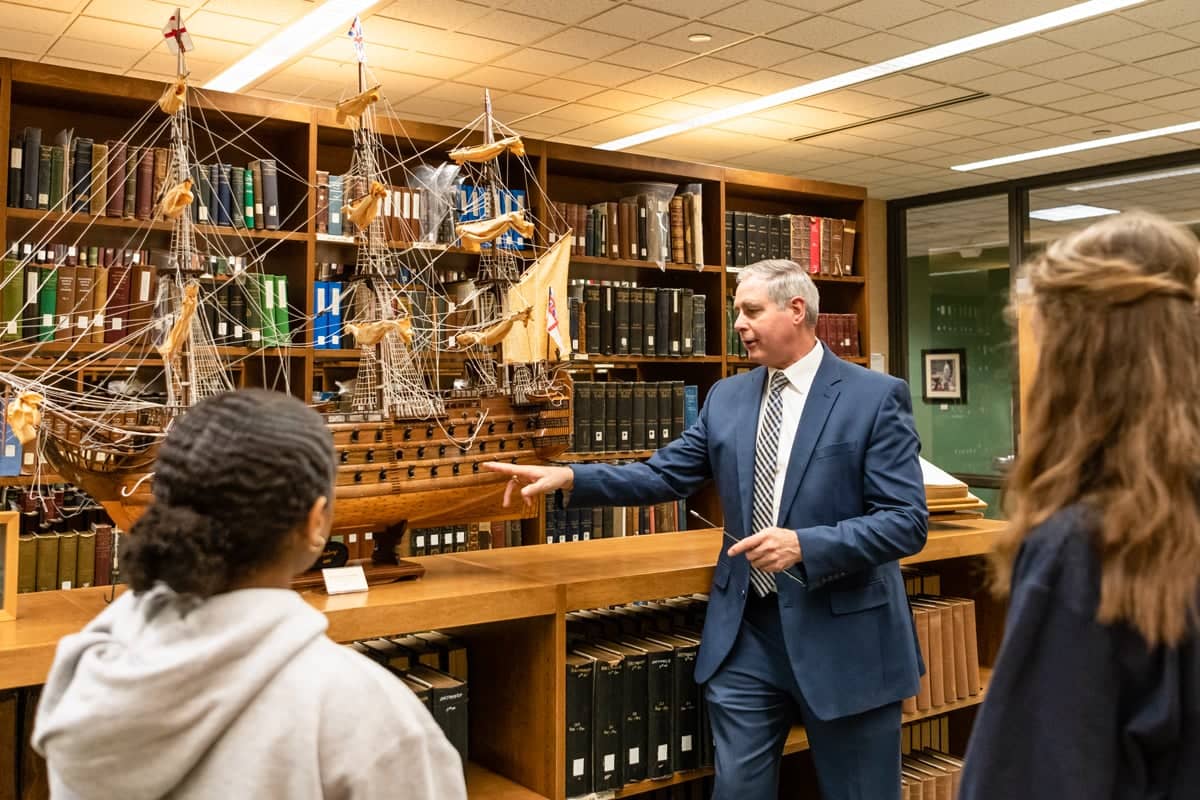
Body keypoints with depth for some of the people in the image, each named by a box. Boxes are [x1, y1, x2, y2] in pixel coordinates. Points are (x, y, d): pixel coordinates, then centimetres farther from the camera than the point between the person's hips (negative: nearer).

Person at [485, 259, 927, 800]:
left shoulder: (876, 397, -10)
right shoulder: (726, 397, 6)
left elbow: (906, 521, -14)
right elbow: (664, 475, 7)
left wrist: (805, 545, -26)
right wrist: (568, 478, -6)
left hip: (843, 634, -4)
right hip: (746, 631, 4)